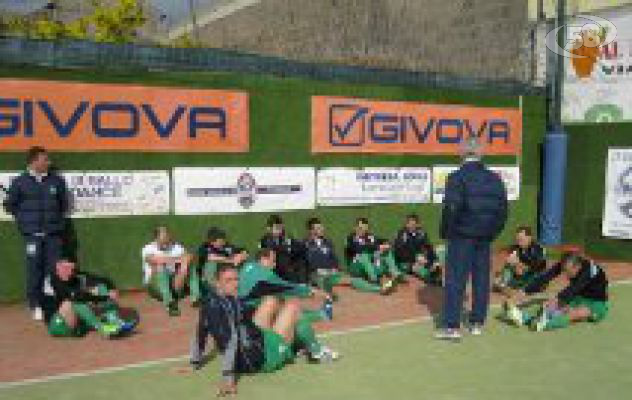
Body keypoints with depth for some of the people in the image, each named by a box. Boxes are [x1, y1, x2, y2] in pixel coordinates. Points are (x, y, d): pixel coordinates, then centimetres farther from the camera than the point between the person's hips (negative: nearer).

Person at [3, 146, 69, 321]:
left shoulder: (57, 181, 3)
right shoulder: (20, 182, -1)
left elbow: (64, 203, 17)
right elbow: (10, 205, 9)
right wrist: (24, 219, 5)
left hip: (53, 234, 1)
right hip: (32, 234, -1)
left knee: (54, 269, 3)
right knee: (34, 270, 2)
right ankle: (36, 306, 13)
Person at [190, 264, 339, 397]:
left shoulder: (208, 302, -5)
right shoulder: (230, 305, -30)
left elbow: (201, 333, 4)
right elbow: (231, 340, -39)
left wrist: (195, 362, 16)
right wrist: (228, 376, -45)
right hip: (261, 359, -8)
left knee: (271, 302, 18)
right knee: (293, 306, 3)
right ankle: (316, 351, 22)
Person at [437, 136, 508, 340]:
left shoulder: (457, 177, -11)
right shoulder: (494, 179, 7)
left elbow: (451, 209, -15)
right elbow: (502, 210, 10)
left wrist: (446, 232, -3)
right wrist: (493, 232, 16)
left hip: (462, 236, -5)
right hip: (485, 237, 5)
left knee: (455, 279, -2)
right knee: (481, 279, 12)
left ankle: (452, 326, -3)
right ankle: (477, 323, 20)